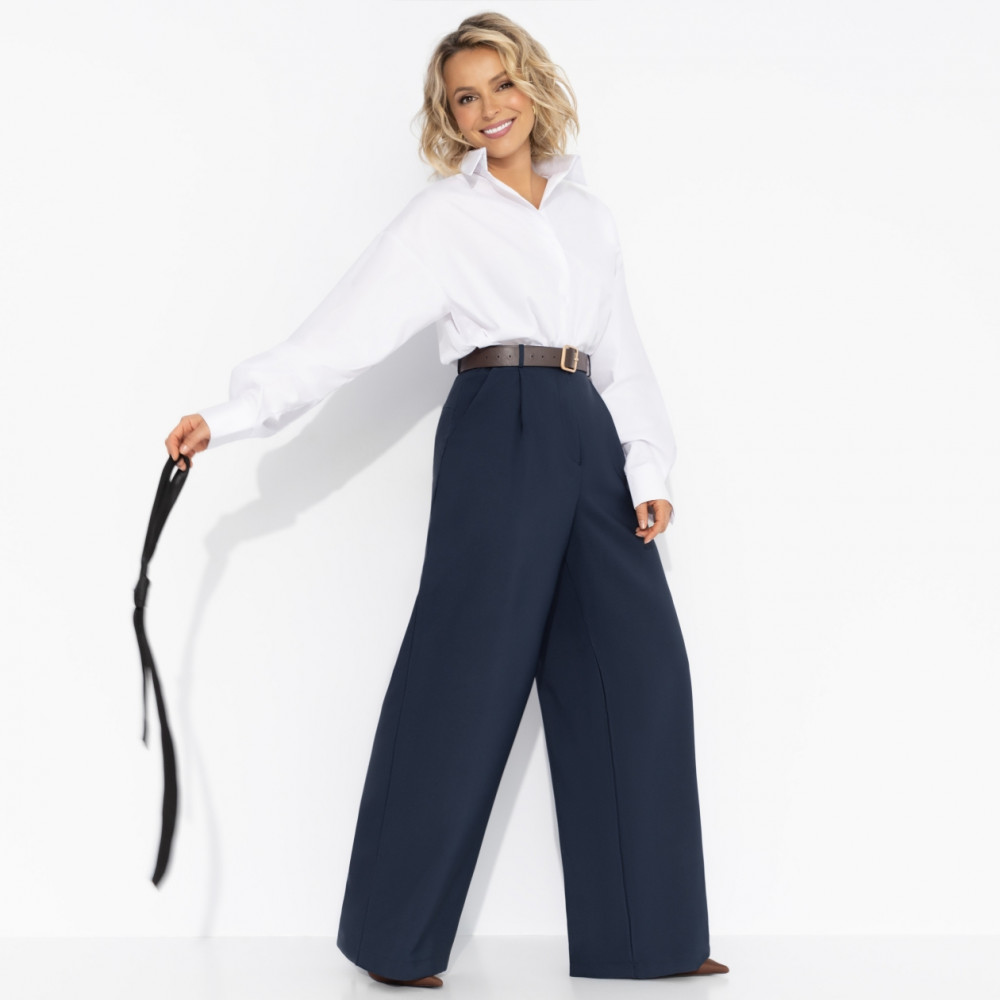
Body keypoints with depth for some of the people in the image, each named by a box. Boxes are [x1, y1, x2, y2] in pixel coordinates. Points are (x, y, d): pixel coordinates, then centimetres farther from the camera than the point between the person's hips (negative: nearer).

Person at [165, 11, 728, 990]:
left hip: (587, 436, 6)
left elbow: (620, 352, 18)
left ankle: (643, 934, 12)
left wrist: (648, 469, 8)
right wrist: (231, 413, -14)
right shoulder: (442, 217, 3)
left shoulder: (586, 212, 18)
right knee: (469, 674, -7)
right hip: (498, 432, -5)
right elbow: (346, 330, -5)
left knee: (635, 665, 2)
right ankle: (396, 938, 6)